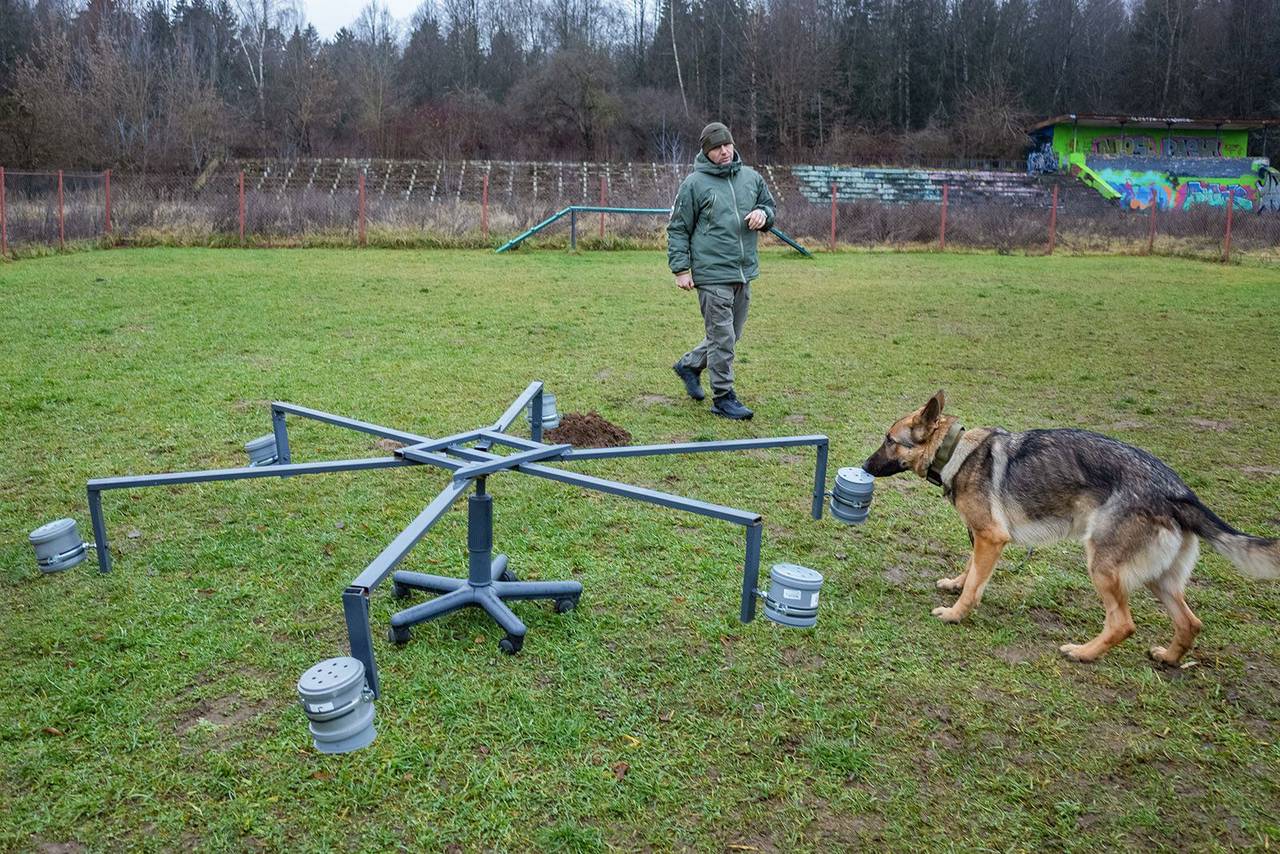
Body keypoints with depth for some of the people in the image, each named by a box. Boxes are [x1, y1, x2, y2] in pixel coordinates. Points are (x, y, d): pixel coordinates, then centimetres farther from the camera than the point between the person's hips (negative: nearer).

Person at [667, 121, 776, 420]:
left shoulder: (751, 177, 10)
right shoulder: (695, 183, -4)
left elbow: (769, 205, 24)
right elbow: (678, 229, -2)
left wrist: (763, 214, 0)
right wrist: (681, 268, -8)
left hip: (744, 273, 6)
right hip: (712, 274, -6)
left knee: (730, 334, 16)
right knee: (722, 337, -3)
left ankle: (689, 365, 37)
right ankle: (723, 397, 9)